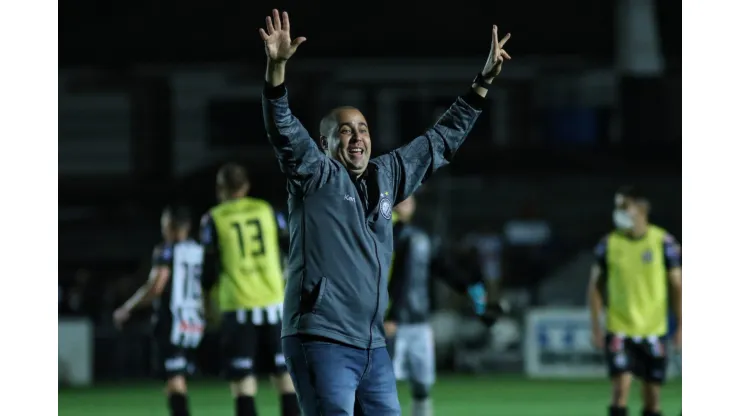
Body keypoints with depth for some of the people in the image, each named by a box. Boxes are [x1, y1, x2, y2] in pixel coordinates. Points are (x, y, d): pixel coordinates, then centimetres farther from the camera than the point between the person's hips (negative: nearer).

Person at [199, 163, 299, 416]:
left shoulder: (214, 219, -1)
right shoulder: (266, 210, 8)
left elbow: (210, 270, -1)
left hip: (238, 307, -3)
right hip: (273, 302, 3)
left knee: (242, 378, -1)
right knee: (283, 372, 9)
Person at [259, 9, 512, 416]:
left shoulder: (386, 176, 18)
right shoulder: (315, 176, 0)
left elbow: (441, 141, 27)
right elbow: (283, 131, -15)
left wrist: (484, 82, 26)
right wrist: (277, 66, -31)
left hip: (372, 346, 7)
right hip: (321, 340, -7)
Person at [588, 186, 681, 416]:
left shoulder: (663, 242, -3)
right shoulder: (608, 244, -1)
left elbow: (676, 285, 2)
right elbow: (595, 285, 6)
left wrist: (680, 326, -2)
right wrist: (596, 326, -1)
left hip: (653, 329, 1)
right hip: (619, 330, 0)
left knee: (652, 389, 6)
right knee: (620, 385, -14)